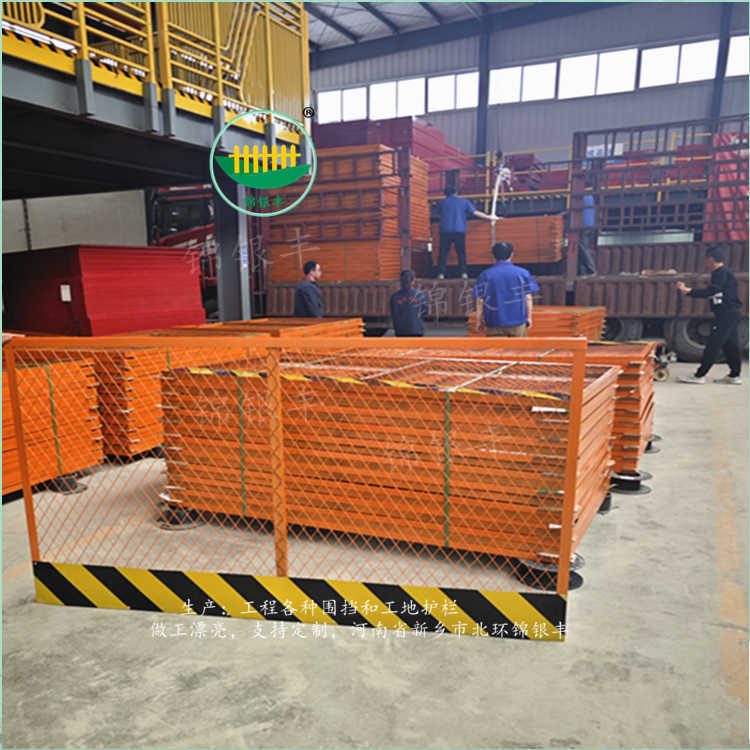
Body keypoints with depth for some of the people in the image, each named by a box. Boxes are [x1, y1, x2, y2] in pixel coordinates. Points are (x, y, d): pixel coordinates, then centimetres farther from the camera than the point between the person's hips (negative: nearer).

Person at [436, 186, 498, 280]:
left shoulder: (442, 202, 10)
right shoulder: (464, 201, 10)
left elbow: (439, 211, 26)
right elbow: (475, 213, 6)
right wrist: (489, 217, 14)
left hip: (445, 231, 0)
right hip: (459, 231, 0)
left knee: (443, 253, 3)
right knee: (461, 252, 6)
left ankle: (441, 273, -3)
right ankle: (463, 273, 0)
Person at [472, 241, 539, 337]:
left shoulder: (484, 275, -2)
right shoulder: (522, 273, -1)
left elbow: (480, 301, -1)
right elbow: (528, 298, -1)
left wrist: (479, 320, 8)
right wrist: (529, 317, 9)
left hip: (494, 323, 0)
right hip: (518, 320, 0)